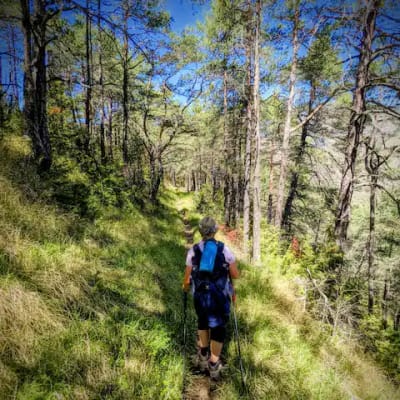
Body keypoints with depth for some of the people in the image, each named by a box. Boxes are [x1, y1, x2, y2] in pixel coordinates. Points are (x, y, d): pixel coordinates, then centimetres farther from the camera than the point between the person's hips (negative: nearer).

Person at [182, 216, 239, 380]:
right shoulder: (224, 249, -6)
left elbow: (187, 279, 0)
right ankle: (213, 365, 26)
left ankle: (203, 356, 39)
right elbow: (236, 275, -2)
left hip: (200, 296, 2)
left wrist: (185, 288, 22)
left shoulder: (193, 250, -3)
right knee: (218, 328, 17)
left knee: (203, 321, 30)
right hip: (220, 297, -2)